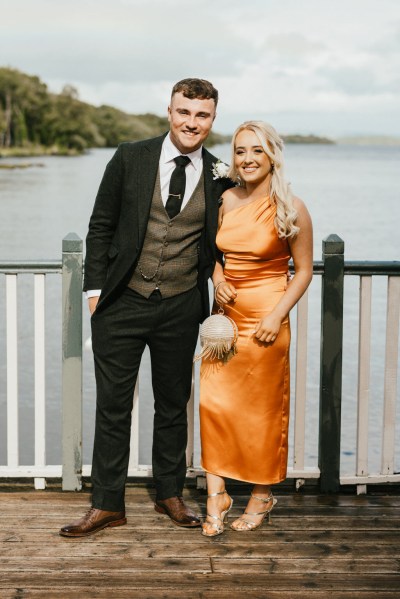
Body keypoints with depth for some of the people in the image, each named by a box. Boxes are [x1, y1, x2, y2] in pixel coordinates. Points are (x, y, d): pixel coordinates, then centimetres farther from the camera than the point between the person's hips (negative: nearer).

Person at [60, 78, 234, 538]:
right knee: (112, 406, 4)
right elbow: (101, 226, 2)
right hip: (122, 304, -1)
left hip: (181, 310, 1)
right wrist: (95, 288, -2)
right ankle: (107, 504, 15)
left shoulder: (220, 177, 0)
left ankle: (169, 495, 29)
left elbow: (219, 245, 10)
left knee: (173, 405, 14)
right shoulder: (130, 159, -2)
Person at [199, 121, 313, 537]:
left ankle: (262, 495, 21)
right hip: (226, 314, 4)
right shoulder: (227, 200, 5)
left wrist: (277, 315, -15)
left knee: (263, 408, 5)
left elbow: (303, 271, -4)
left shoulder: (290, 208, -8)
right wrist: (218, 278, -4)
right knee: (213, 402, -2)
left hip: (265, 317, -4)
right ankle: (216, 495, 8)